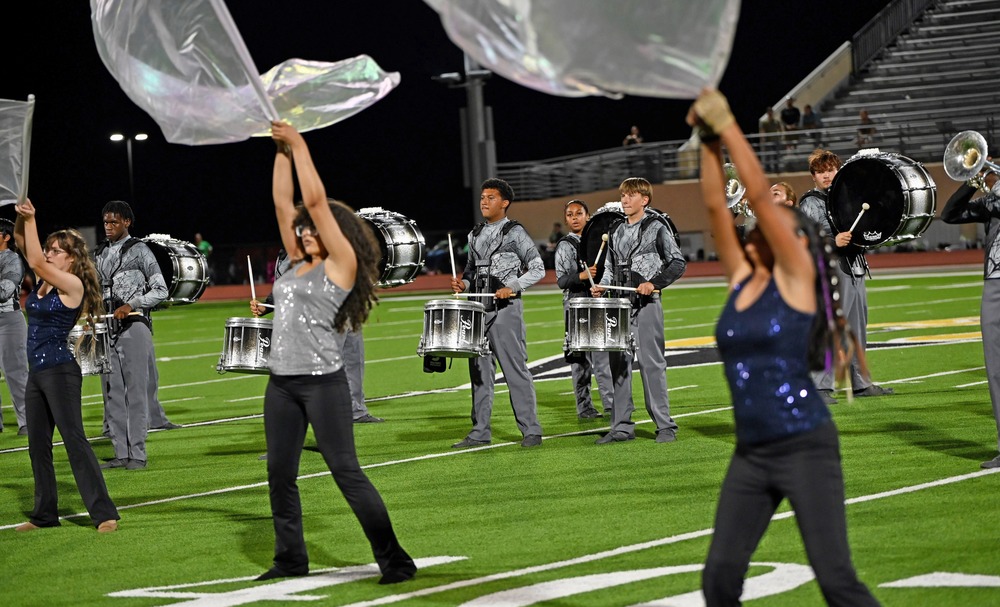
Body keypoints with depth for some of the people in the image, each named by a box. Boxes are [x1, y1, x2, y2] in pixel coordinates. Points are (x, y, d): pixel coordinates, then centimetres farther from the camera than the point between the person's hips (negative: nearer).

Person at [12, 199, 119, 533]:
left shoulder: (73, 285, -13)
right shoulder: (43, 279, 9)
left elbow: (36, 262, -21)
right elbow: (23, 244, 10)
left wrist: (31, 220, -13)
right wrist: (22, 218, -8)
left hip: (61, 372, -9)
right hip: (36, 371, 9)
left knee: (74, 440, -11)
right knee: (38, 445, 11)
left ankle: (104, 513, -12)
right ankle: (45, 514, 20)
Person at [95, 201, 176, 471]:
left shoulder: (139, 250, -1)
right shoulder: (99, 254, 15)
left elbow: (160, 289, -3)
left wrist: (132, 305, -15)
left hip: (134, 326, -6)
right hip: (107, 328, 6)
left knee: (136, 391, -5)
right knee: (112, 392, 4)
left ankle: (137, 454, -4)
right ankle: (121, 452, 8)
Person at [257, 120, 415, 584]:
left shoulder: (341, 265, -4)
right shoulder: (298, 263, 15)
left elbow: (315, 200, -9)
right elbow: (283, 203, 15)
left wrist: (299, 144, -2)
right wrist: (282, 151, 12)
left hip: (322, 381, -8)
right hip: (281, 381, 8)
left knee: (347, 473, -9)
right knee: (280, 474, 9)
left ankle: (394, 560, -6)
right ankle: (291, 559, 18)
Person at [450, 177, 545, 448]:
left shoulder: (515, 233, -3)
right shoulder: (475, 235, 15)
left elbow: (537, 269, -4)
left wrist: (512, 287, -16)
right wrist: (463, 284, 4)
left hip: (506, 307, -6)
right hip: (478, 307, 6)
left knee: (515, 369, -6)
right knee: (479, 370, 6)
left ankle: (531, 430, -2)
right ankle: (480, 432, 11)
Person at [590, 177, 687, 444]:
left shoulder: (657, 227, -3)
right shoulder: (617, 232, 15)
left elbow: (678, 263, -6)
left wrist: (654, 283, -19)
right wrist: (601, 286, 4)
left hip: (646, 305, -6)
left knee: (651, 363, -7)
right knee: (618, 364, 5)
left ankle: (665, 425, -2)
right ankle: (621, 426, 10)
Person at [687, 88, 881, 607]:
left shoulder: (797, 277, -4)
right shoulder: (742, 279, 11)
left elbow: (759, 194, -10)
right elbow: (716, 205, 8)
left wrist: (727, 124, -7)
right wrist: (709, 143, 3)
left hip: (806, 447, -6)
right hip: (751, 453, 6)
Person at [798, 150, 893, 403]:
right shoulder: (810, 203, -4)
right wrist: (833, 242, -32)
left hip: (855, 268, 8)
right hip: (831, 271, -8)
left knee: (857, 329, 13)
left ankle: (861, 382, 21)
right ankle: (821, 387, -14)